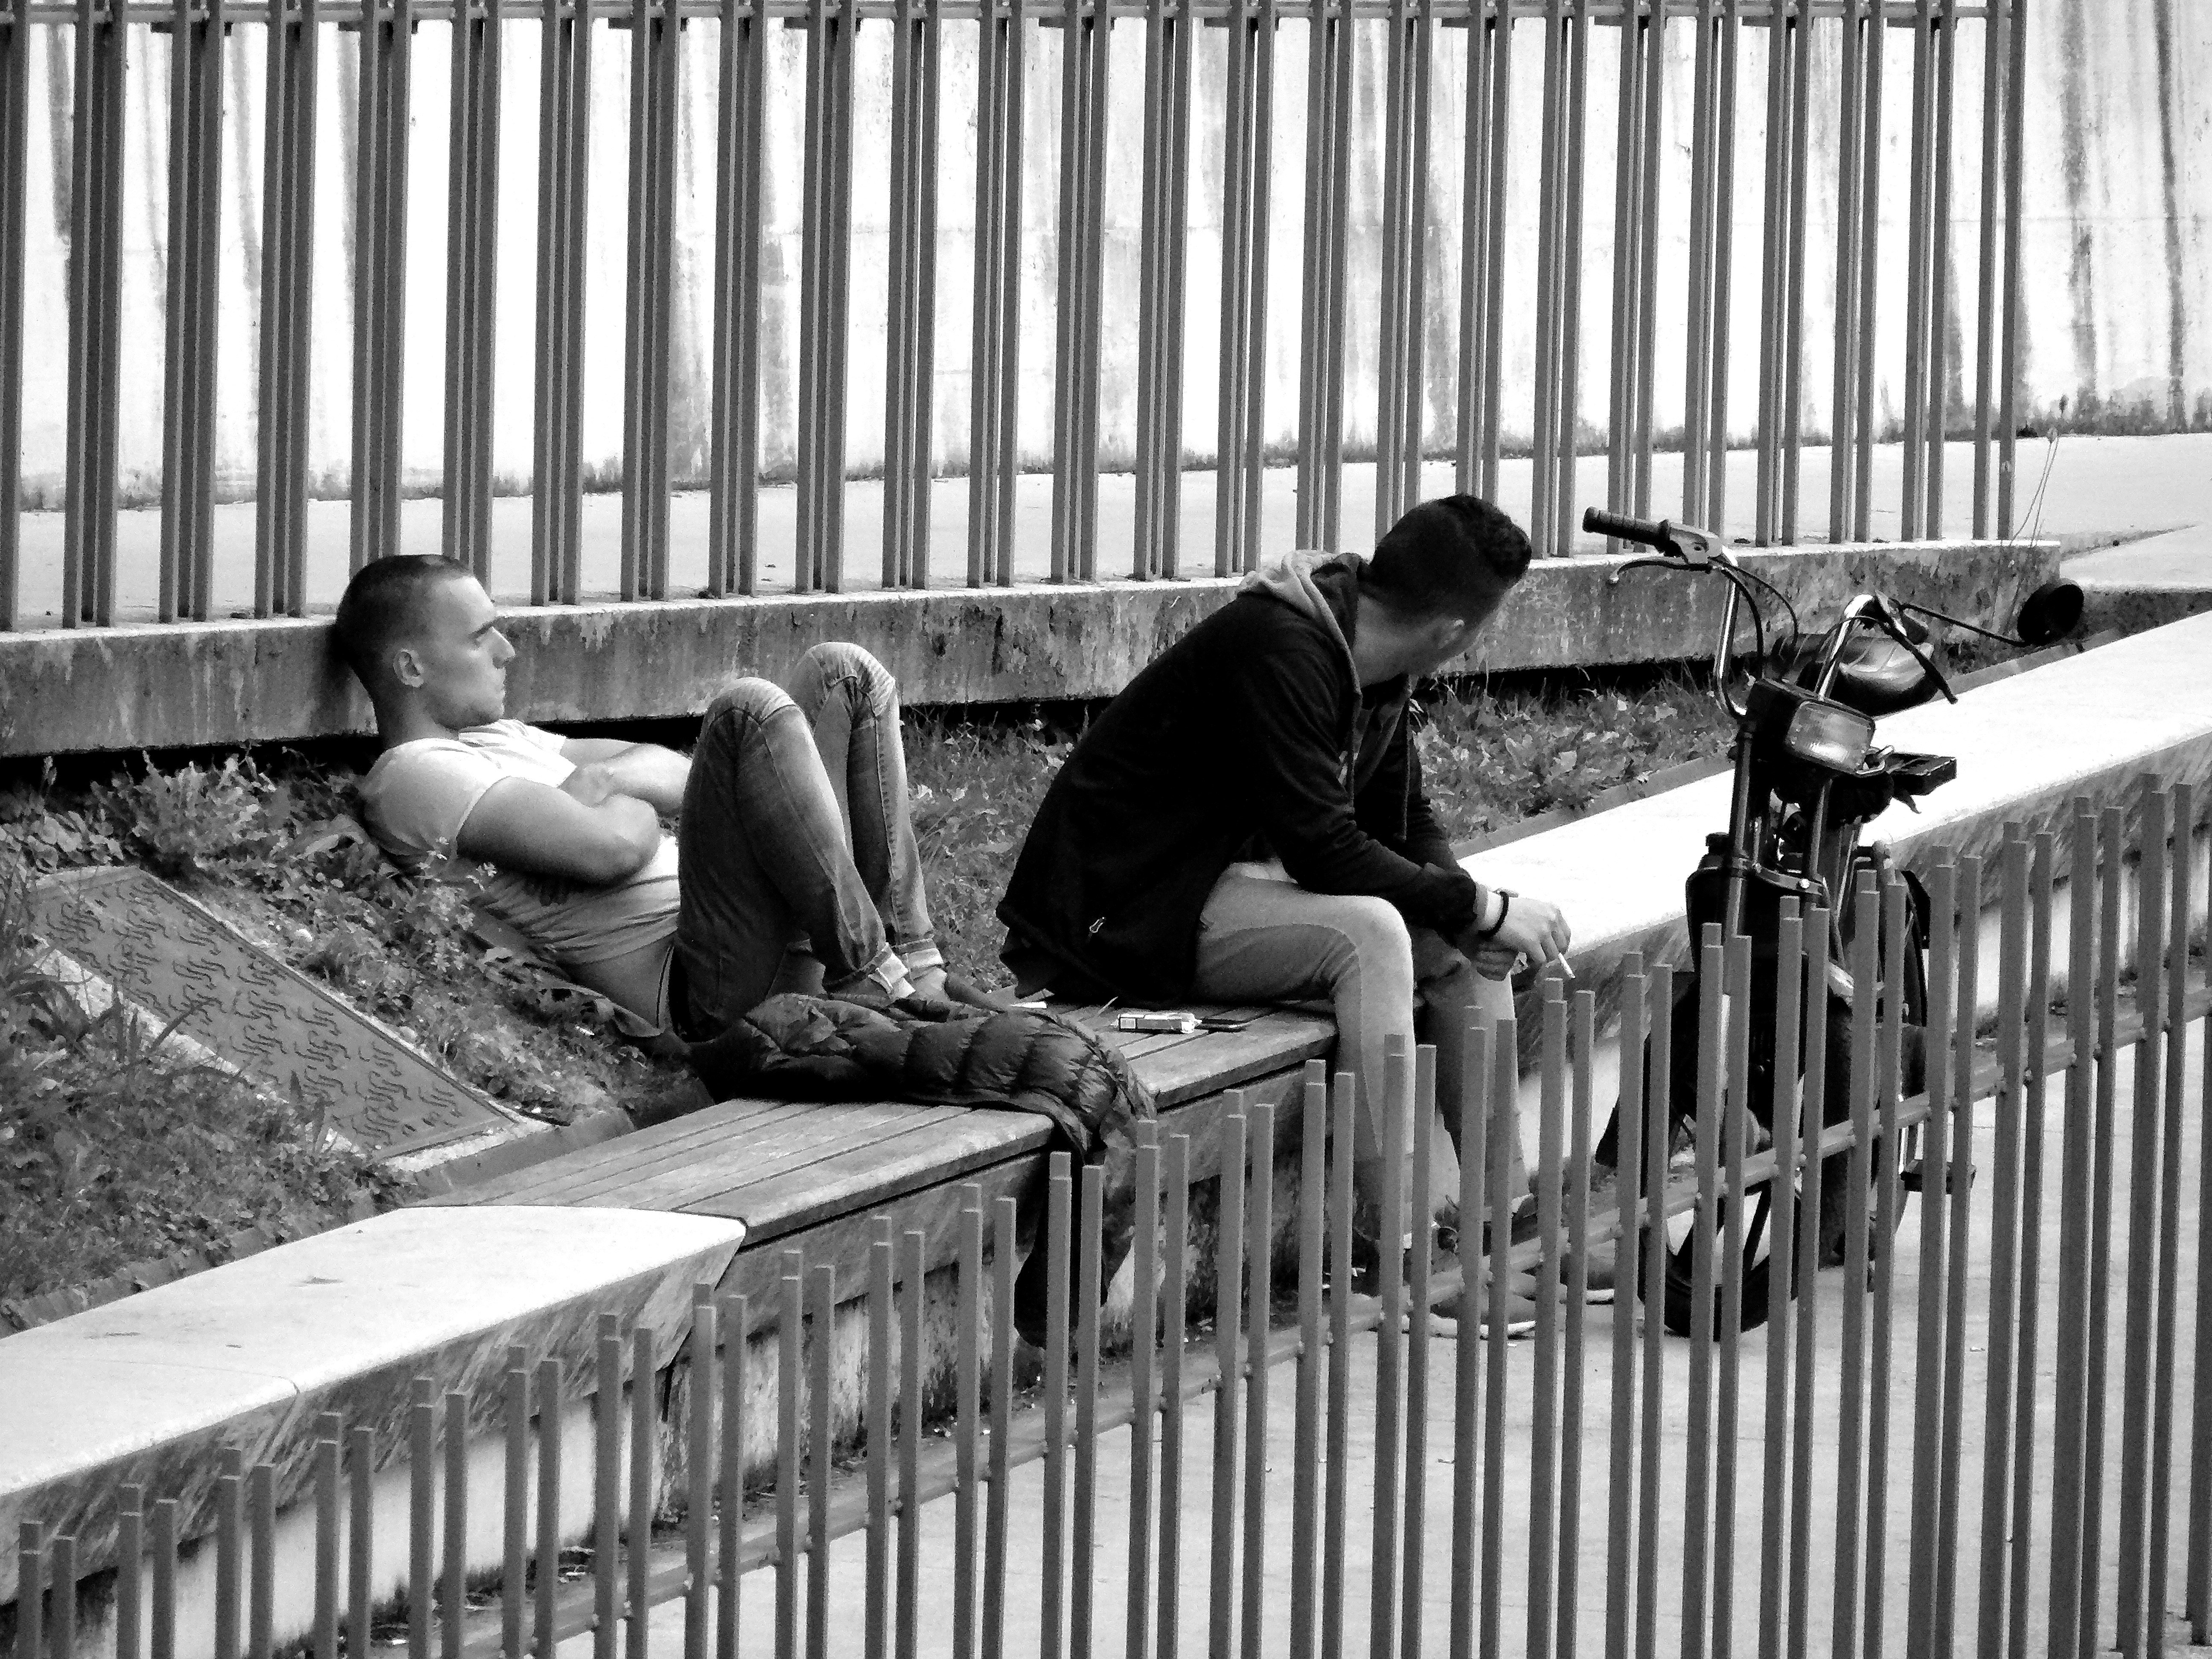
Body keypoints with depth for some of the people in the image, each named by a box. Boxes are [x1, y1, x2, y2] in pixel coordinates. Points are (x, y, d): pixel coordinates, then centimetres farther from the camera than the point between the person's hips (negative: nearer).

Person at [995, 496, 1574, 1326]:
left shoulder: (1373, 668, 5)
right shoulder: (1278, 650, -25)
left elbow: (1405, 824, 13)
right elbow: (1322, 848, -28)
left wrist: (1471, 911, -8)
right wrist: (1482, 907, -21)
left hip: (1234, 877, 10)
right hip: (1121, 909, -10)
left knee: (1460, 943, 0)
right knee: (1366, 932, -29)